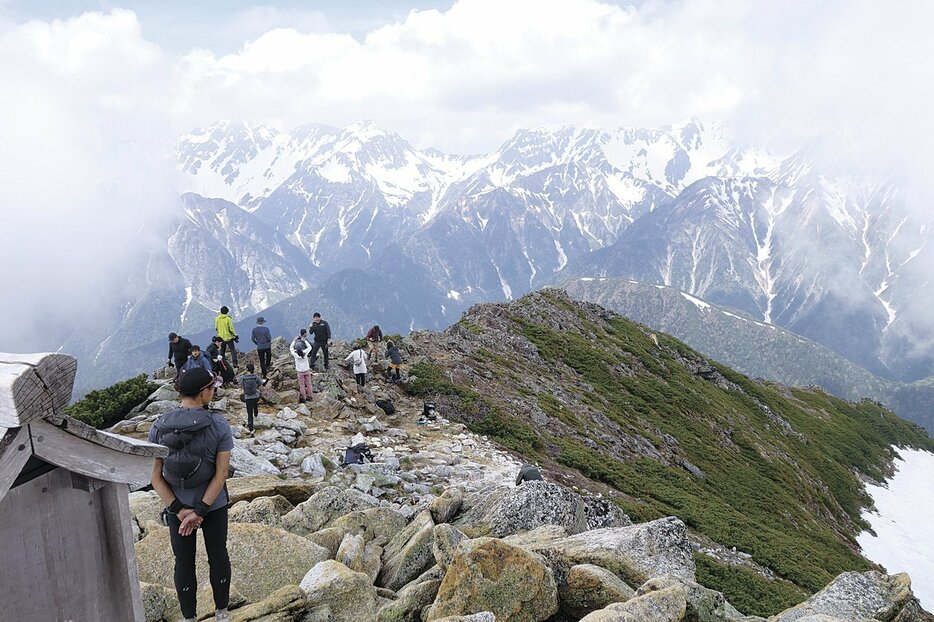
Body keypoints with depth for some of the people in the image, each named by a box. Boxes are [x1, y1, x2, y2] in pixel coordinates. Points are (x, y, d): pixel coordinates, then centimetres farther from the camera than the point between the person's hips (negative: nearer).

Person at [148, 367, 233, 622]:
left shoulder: (159, 428, -12)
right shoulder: (219, 426, -19)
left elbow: (156, 478, -11)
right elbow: (221, 474, -18)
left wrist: (179, 510, -10)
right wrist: (200, 511, -14)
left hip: (177, 508, 1)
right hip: (215, 506, -1)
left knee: (184, 563, 17)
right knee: (218, 556, 18)